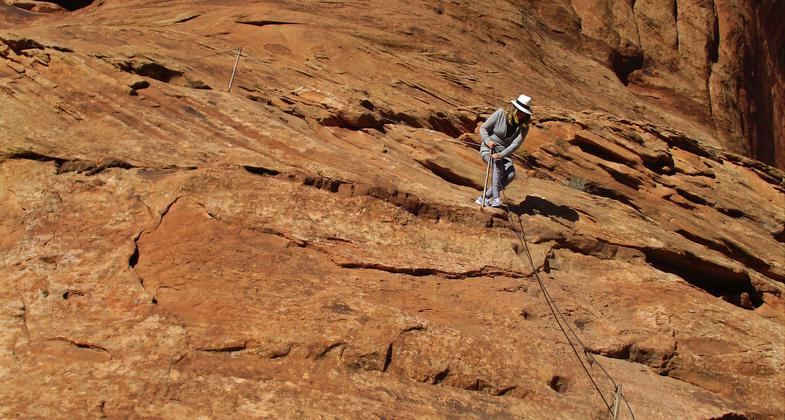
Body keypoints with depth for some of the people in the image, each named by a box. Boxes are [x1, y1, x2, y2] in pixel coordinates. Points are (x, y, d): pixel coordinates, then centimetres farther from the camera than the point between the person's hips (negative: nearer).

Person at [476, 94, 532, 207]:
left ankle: (484, 197, -17)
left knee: (511, 174, -23)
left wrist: (501, 154, -33)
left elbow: (516, 143, -19)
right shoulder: (500, 114, -12)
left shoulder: (524, 126, -7)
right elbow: (483, 128, -5)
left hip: (504, 152, 3)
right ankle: (495, 198, -37)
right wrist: (488, 140, -25)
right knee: (497, 164, -35)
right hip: (488, 148, -3)